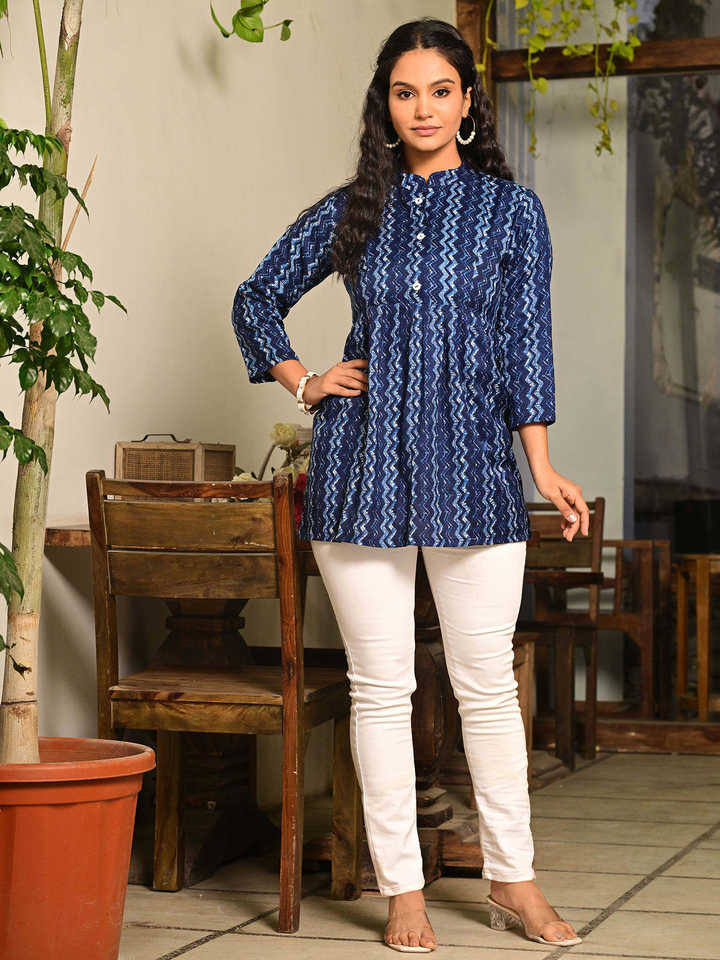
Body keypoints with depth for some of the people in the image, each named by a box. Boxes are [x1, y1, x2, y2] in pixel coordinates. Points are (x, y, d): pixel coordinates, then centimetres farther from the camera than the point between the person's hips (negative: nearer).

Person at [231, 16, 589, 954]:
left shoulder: (512, 208, 5)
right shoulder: (352, 211, 8)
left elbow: (527, 339, 1)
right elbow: (257, 298, 20)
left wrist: (544, 466, -7)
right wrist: (302, 382, 6)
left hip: (472, 466, -1)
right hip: (363, 464, 1)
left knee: (488, 680, 3)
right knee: (380, 683, 3)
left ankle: (513, 880, 15)